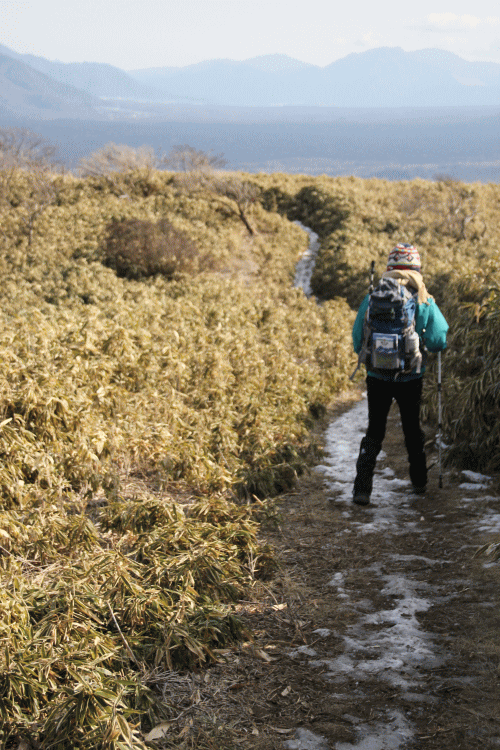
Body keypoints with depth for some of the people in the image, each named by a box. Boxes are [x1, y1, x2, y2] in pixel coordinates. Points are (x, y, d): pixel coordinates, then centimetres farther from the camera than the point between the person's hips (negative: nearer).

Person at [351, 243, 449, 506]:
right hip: (411, 378, 0)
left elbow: (357, 339, 0)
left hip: (377, 377, 1)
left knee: (374, 432, 10)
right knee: (412, 428, 19)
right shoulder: (424, 301, -8)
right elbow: (440, 340, -6)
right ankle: (419, 481, 33)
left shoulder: (372, 298, -6)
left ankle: (362, 488, -2)